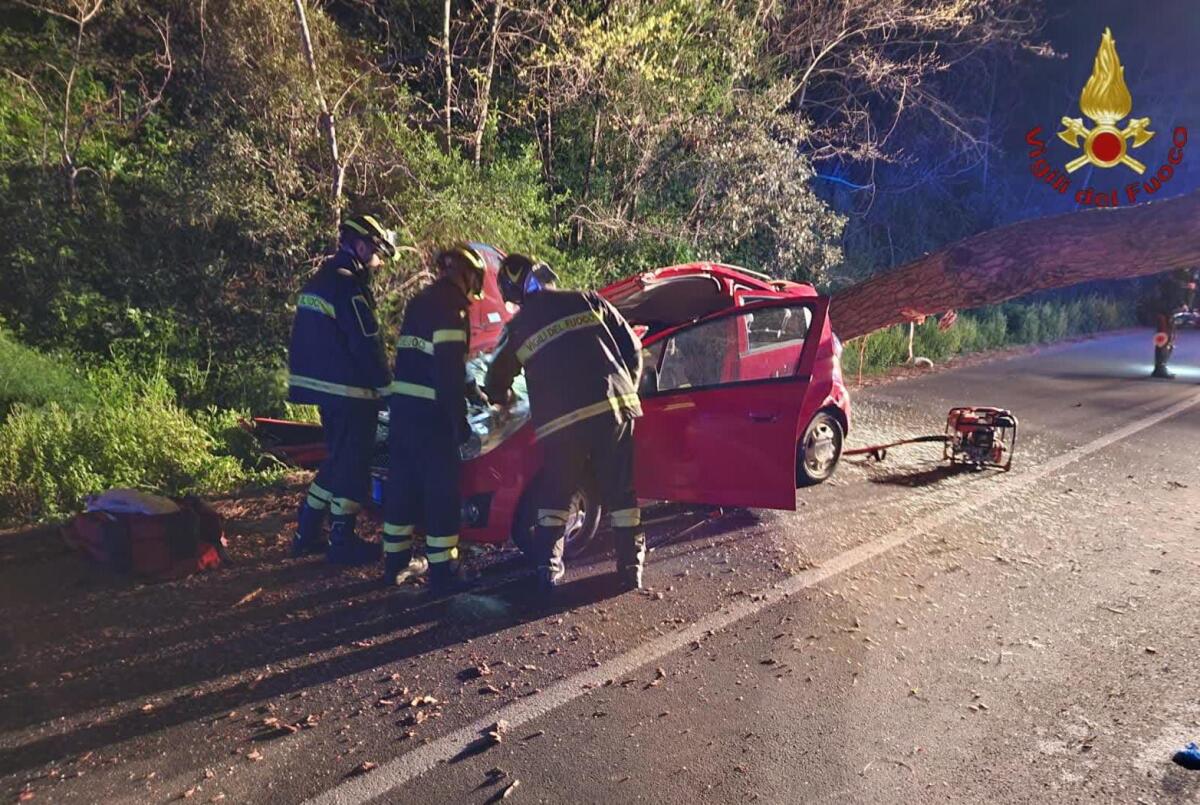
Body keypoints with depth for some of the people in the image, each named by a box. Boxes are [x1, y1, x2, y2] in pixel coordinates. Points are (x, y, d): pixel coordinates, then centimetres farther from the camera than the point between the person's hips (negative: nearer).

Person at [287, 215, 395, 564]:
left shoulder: (318, 281, 15)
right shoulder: (348, 288, -17)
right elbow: (367, 346, -19)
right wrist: (388, 386, -9)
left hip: (322, 386, 10)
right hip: (349, 391, -10)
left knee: (338, 459, 19)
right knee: (352, 465, 0)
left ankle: (307, 533, 24)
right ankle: (342, 542, 8)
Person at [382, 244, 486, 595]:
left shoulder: (420, 302, 17)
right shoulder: (451, 306, -12)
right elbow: (448, 369, -18)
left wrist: (469, 389, 30)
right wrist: (460, 421, -14)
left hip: (402, 405, 9)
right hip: (431, 412, -9)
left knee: (402, 483, 17)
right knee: (442, 491, 1)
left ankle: (394, 562, 28)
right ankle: (443, 573, 8)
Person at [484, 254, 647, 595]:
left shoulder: (517, 327, 11)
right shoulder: (587, 301, 11)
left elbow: (497, 381, 23)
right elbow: (631, 347, 11)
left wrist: (502, 399, 46)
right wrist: (627, 391, 24)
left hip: (559, 422, 0)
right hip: (613, 407, 1)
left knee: (553, 497, 16)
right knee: (621, 492, 10)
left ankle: (548, 570, 14)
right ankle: (630, 568, 14)